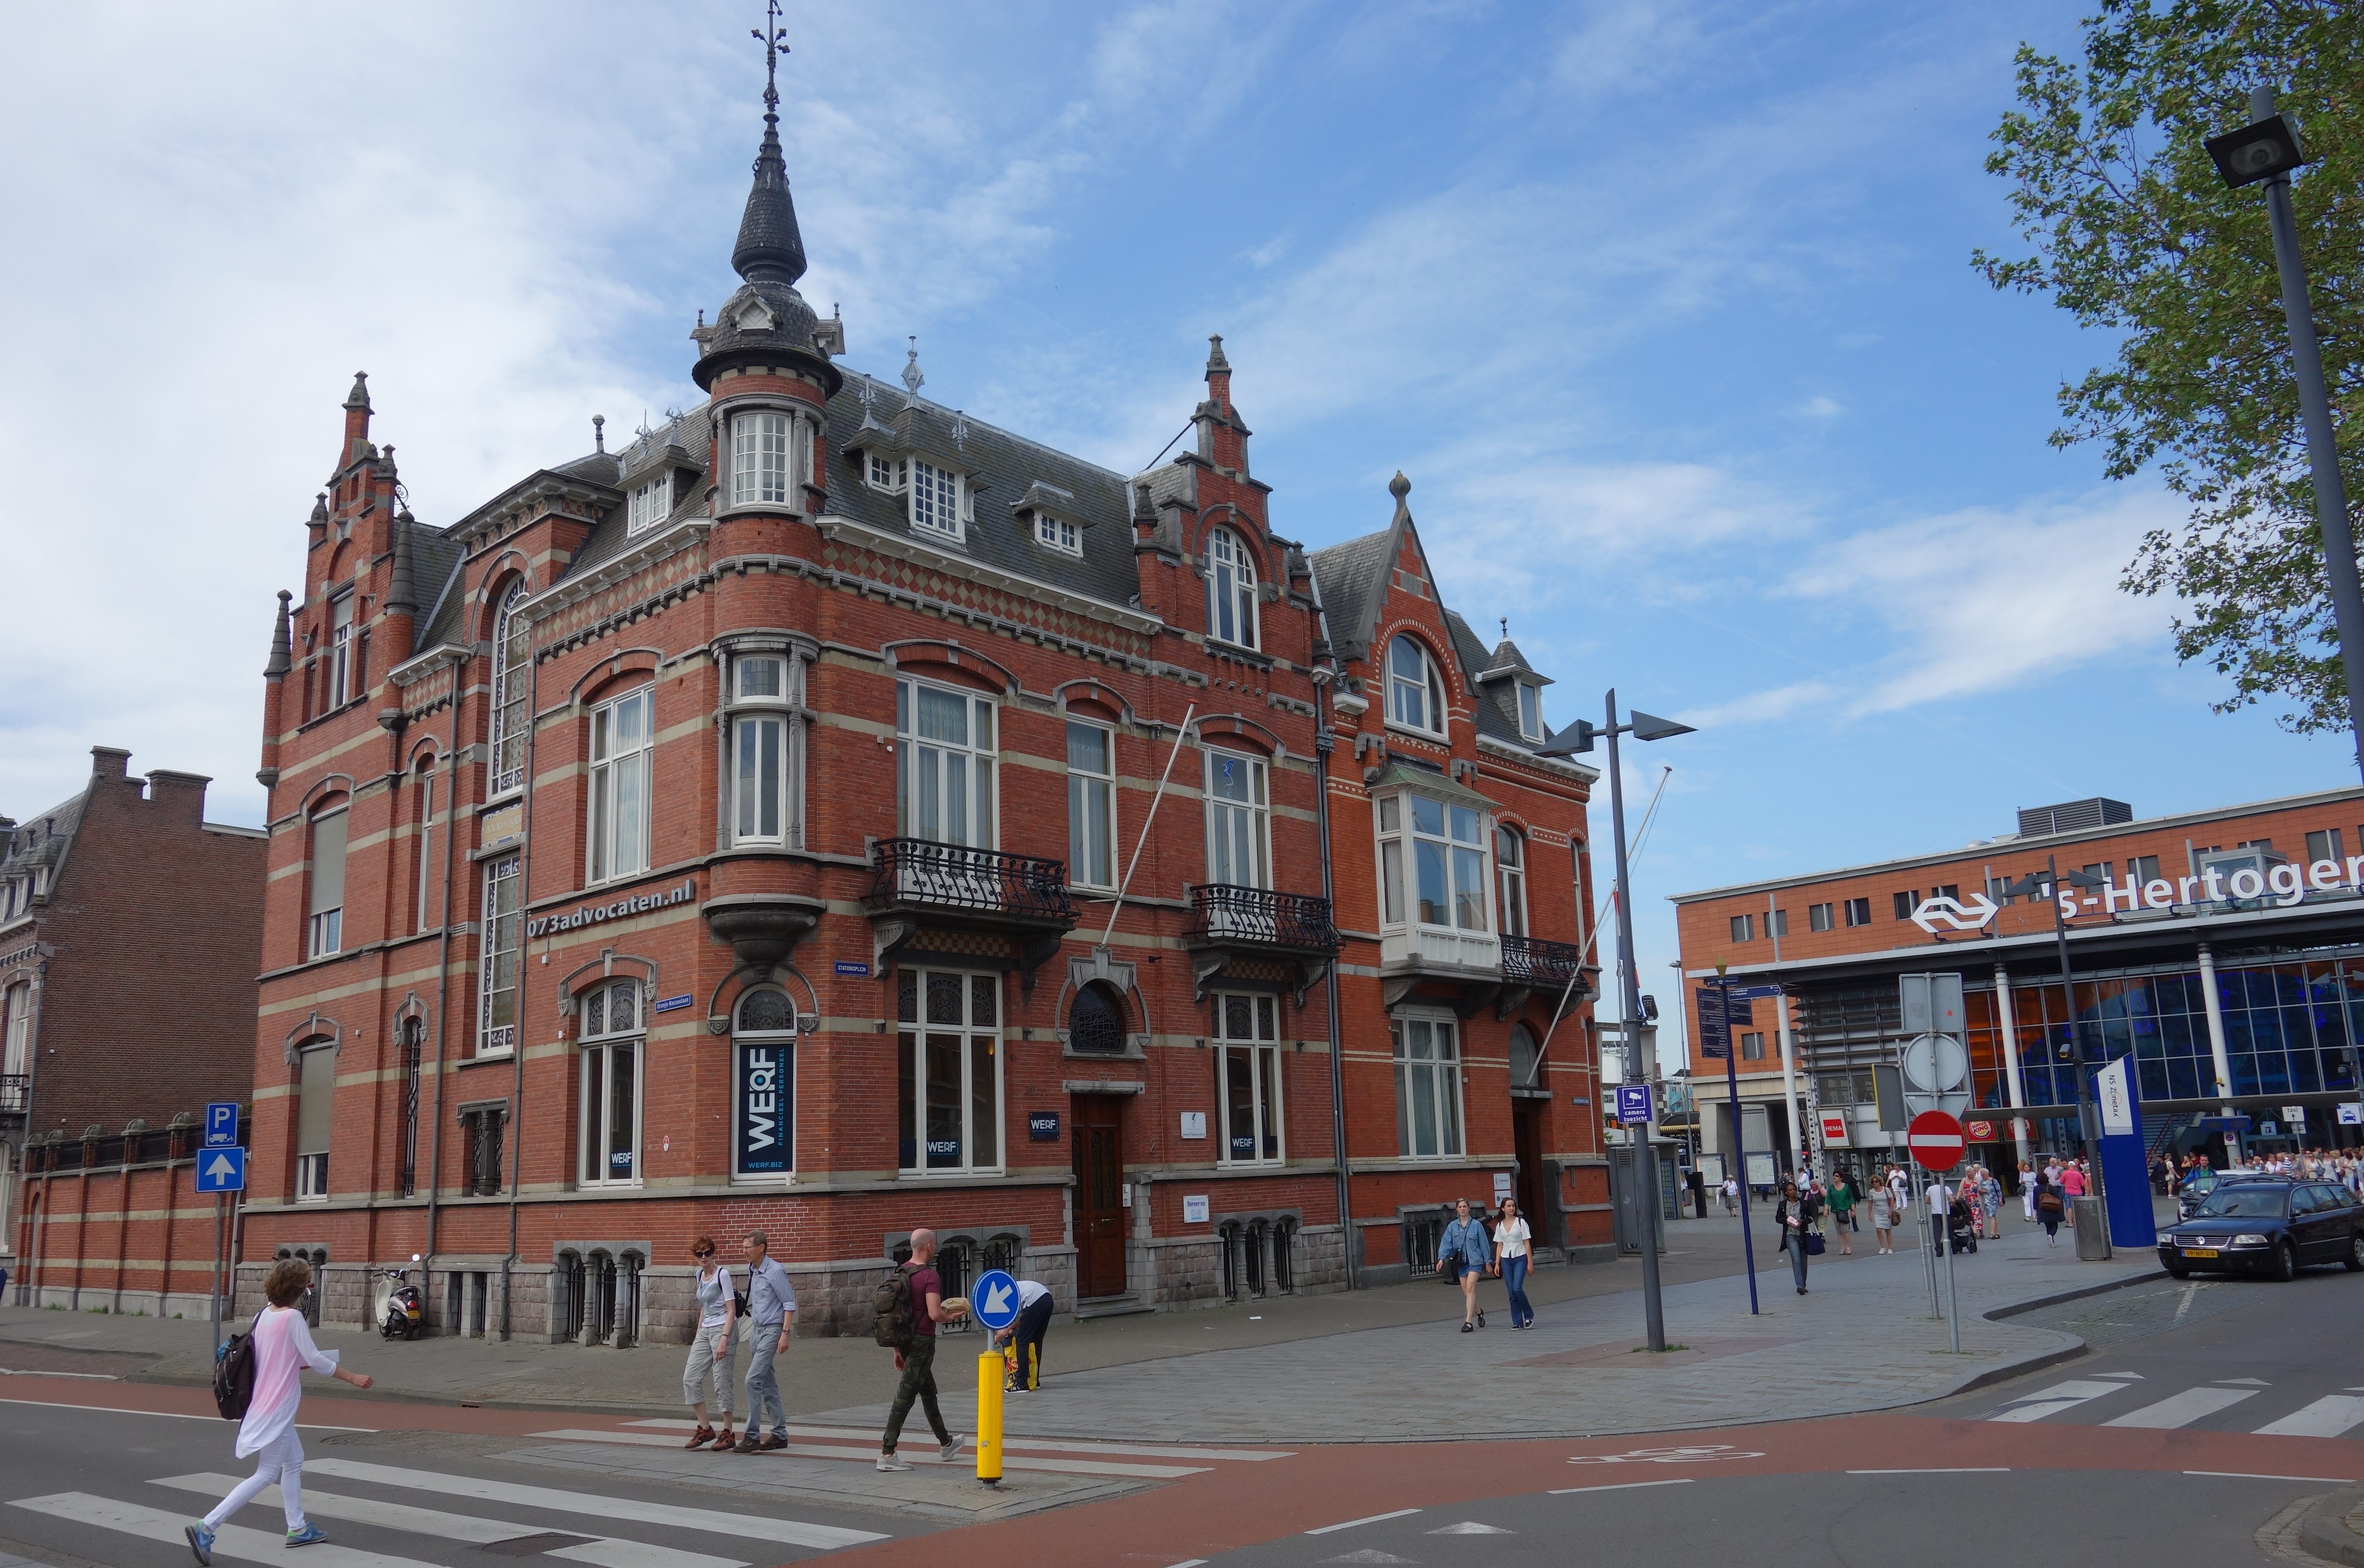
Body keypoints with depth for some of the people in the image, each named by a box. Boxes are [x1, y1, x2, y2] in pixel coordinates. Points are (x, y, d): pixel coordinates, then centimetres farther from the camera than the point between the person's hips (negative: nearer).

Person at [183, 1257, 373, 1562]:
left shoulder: (263, 1316, 5)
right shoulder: (293, 1318, -18)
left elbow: (276, 1358, 11)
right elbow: (316, 1361, -16)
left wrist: (299, 1362, 18)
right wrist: (353, 1378, -7)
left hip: (263, 1405, 9)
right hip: (277, 1410, -9)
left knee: (294, 1462, 20)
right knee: (266, 1475, -3)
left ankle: (298, 1528, 27)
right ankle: (206, 1528, -6)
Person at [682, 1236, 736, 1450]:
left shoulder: (722, 1274, -9)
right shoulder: (700, 1275, 13)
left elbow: (731, 1310, -12)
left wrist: (724, 1338, -20)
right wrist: (698, 1334, 18)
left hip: (722, 1330, -8)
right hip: (705, 1331, 8)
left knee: (721, 1381, -6)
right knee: (690, 1378, 2)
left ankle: (727, 1433, 3)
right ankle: (705, 1429, 10)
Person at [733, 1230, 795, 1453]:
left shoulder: (775, 1272, -14)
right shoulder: (752, 1271, 11)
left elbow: (790, 1304, -14)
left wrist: (785, 1334, -19)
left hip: (772, 1331, -9)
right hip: (756, 1330, 9)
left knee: (754, 1380, -14)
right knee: (768, 1384, 11)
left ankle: (753, 1437, -11)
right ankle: (780, 1434, 17)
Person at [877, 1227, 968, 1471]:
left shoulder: (902, 1273, 7)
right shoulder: (930, 1276, -17)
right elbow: (935, 1314, -25)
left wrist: (898, 1350, 18)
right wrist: (951, 1317, -3)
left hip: (906, 1341, 9)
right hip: (923, 1341, -9)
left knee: (928, 1392, 22)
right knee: (905, 1396, -6)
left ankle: (946, 1444, 38)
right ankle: (887, 1454, -6)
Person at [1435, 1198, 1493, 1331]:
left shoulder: (1476, 1225, -2)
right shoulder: (1452, 1226, 5)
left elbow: (1483, 1244, 3)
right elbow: (1446, 1243, 0)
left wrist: (1488, 1262, 5)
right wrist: (1442, 1258, -14)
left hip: (1475, 1261, -4)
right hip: (1461, 1262, 4)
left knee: (1470, 1288, -18)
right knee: (1466, 1292, 8)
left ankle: (1468, 1322, -20)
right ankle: (1479, 1312, 36)